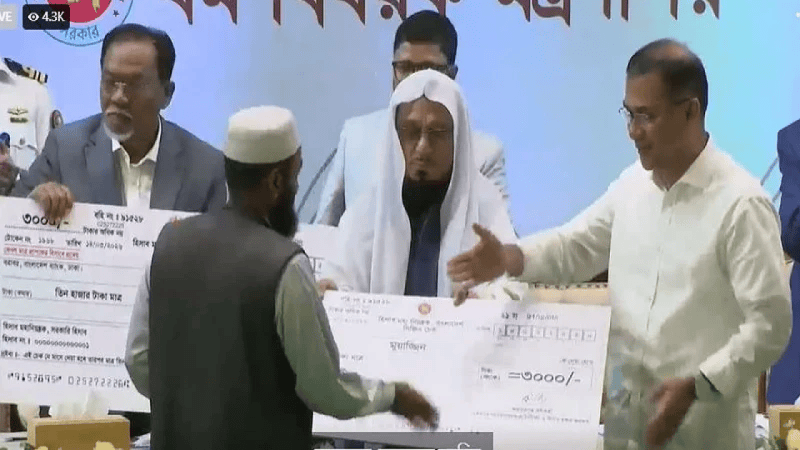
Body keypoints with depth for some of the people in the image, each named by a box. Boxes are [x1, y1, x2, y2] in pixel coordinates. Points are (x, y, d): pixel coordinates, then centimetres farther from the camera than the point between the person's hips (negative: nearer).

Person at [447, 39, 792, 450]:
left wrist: (697, 386, -25)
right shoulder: (633, 184, 6)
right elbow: (577, 245, 16)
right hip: (627, 408, 6)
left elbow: (770, 322, -16)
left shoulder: (740, 204, -15)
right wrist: (508, 258, -3)